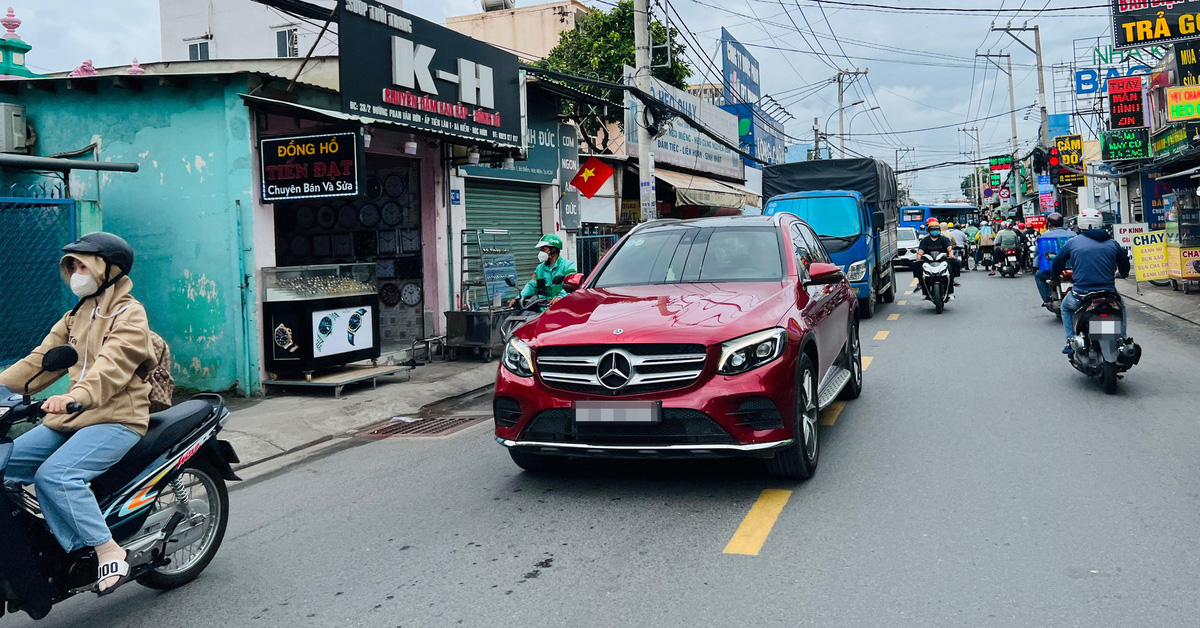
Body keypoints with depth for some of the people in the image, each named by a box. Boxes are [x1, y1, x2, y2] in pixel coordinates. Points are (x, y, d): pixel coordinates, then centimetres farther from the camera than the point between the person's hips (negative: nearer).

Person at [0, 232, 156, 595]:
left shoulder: (130, 315, -7)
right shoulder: (76, 317, 19)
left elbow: (112, 367, -25)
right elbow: (41, 360, 13)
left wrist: (76, 397, -43)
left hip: (115, 420, -8)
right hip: (71, 418, 8)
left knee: (54, 474, -28)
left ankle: (109, 551, -18)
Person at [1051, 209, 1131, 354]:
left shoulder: (1072, 242, 5)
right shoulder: (1112, 243, 9)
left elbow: (1057, 263, 13)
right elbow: (1124, 265, 22)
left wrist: (1055, 277, 34)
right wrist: (1122, 275, 46)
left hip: (1080, 295, -2)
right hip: (1108, 293, 2)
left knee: (1066, 307, 31)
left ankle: (1071, 342, 17)